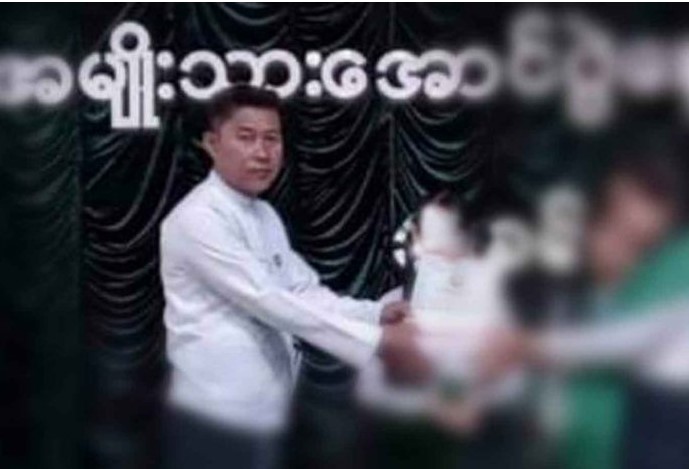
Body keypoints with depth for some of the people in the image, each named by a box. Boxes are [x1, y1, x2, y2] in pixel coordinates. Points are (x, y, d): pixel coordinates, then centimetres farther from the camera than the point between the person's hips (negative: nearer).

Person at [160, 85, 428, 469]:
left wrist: (377, 314, -10)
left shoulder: (266, 216, 14)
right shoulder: (198, 219, -15)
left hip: (265, 412, 9)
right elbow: (269, 302, -22)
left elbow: (304, 292, 8)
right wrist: (378, 342, -24)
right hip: (217, 417, -9)